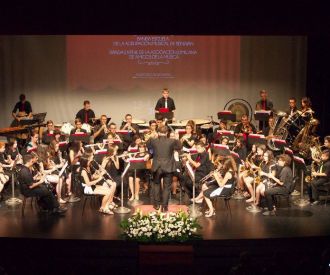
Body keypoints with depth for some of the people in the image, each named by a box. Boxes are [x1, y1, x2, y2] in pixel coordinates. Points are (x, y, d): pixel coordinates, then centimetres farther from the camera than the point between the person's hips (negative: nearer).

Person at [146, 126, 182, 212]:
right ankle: (164, 206, 7)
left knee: (156, 185, 21)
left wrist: (152, 137, 26)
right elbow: (179, 147, 9)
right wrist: (176, 139, 22)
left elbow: (147, 145, 15)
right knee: (166, 187, 7)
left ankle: (157, 204, 25)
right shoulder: (172, 141, -8)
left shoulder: (153, 141, -6)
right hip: (168, 167, -1)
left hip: (157, 167, 1)